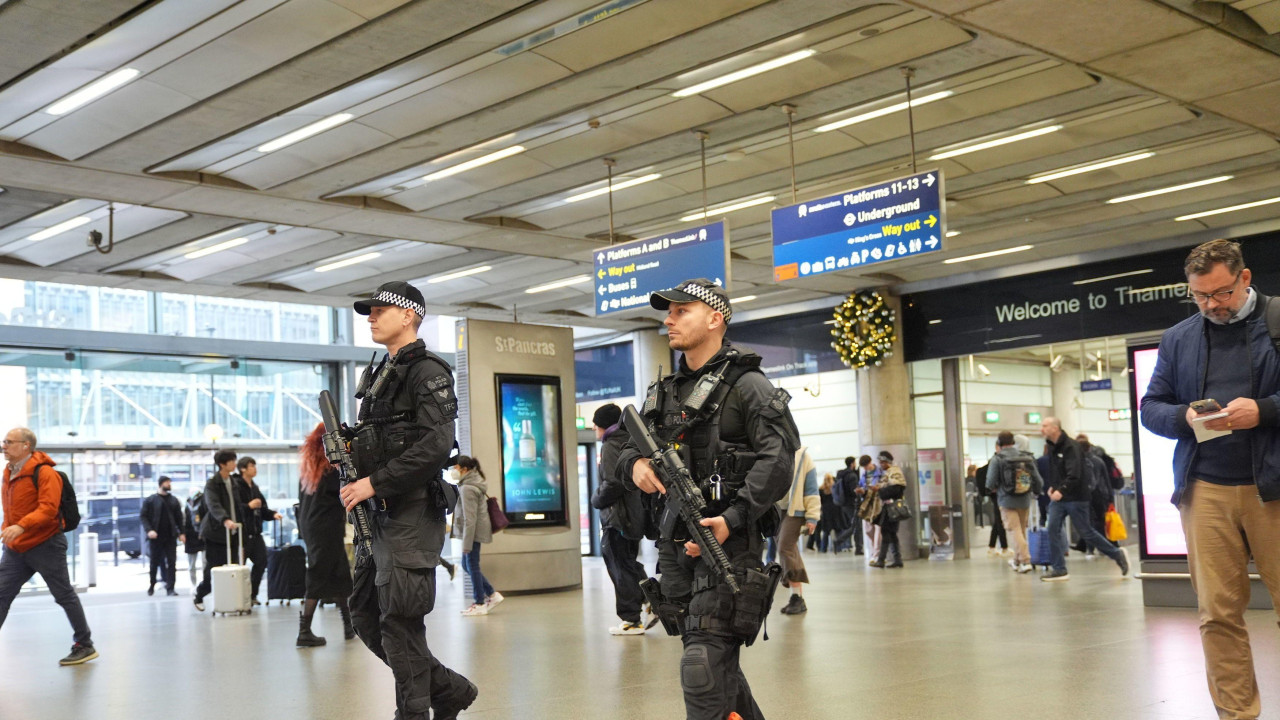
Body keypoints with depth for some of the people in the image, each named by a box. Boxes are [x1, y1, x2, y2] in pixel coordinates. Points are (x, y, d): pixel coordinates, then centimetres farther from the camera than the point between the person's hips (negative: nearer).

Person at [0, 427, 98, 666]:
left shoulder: (44, 473, -15)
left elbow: (48, 509, -26)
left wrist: (20, 527, -38)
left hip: (46, 545, -7)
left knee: (64, 596, 2)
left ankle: (85, 645, 15)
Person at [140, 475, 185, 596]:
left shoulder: (174, 500, 11)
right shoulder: (150, 500, 1)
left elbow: (179, 518, 12)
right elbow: (143, 516, -3)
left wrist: (181, 532, 3)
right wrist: (149, 530, -16)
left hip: (170, 536, 2)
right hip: (155, 537, -2)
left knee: (171, 562, -5)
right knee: (154, 562, 8)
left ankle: (170, 588, -4)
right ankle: (152, 585, 25)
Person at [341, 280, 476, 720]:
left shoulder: (427, 371, -8)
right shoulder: (378, 375, 19)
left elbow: (435, 446, -20)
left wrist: (374, 483, -18)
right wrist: (353, 479, 4)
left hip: (412, 513, -9)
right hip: (381, 515, 9)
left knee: (399, 621, -6)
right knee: (365, 614, 11)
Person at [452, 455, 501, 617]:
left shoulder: (467, 488, -18)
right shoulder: (475, 483, 14)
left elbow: (469, 519, -22)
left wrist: (466, 543, -21)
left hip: (474, 532, -10)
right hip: (478, 531, 10)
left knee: (472, 566, -1)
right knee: (467, 565, 15)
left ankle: (479, 604, 7)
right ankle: (492, 594, 19)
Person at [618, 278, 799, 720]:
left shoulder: (746, 385, -6)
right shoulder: (664, 392, 16)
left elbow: (778, 457, -15)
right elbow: (625, 445, 20)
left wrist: (732, 519, -24)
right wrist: (634, 463, -4)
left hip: (727, 538, -7)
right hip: (677, 538, 8)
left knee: (703, 670, -12)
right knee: (720, 665, 16)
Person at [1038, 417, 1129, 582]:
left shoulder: (1070, 447, -17)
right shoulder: (1052, 447, 10)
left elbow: (1074, 474, -25)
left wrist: (1061, 490, -31)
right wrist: (1052, 486, 8)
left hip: (1075, 498, -8)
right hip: (1057, 497, 8)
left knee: (1086, 532, 0)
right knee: (1053, 529, -4)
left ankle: (1118, 554, 19)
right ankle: (1059, 569, 2)